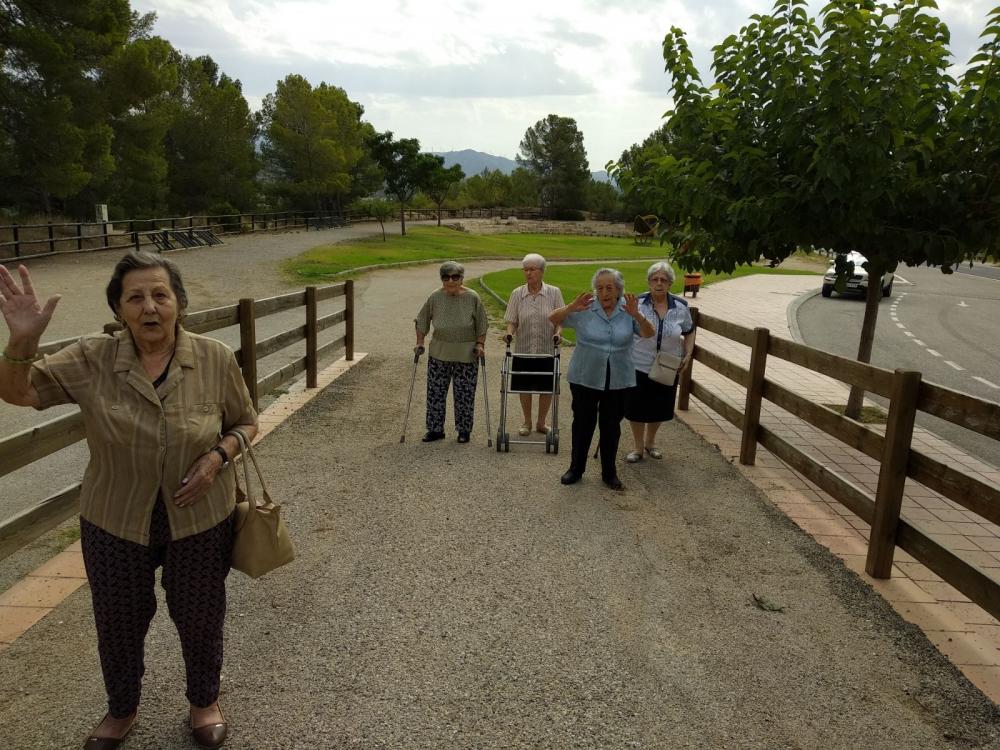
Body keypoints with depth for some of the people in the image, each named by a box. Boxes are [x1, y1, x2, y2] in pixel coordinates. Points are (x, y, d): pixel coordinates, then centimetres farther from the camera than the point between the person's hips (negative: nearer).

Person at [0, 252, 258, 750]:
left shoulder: (216, 360, -12)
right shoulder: (90, 360, -12)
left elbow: (245, 423, 0)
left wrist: (217, 457, -19)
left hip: (200, 521, -1)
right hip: (114, 524, 1)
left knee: (199, 618, 17)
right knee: (118, 623, 21)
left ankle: (204, 701, 47)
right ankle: (121, 710, 51)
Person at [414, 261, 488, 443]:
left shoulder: (472, 298, -5)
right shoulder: (435, 298, -1)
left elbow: (481, 325, 3)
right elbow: (422, 322, 10)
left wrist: (480, 344, -6)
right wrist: (420, 343, 4)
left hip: (466, 355, -2)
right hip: (439, 354, 2)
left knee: (464, 394, 4)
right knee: (435, 392, 6)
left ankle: (464, 430, 19)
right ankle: (435, 429, 19)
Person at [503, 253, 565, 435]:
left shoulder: (554, 293, -2)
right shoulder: (517, 294, 0)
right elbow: (512, 320, 3)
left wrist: (557, 333, -18)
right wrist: (510, 333, -17)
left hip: (547, 350, 0)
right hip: (523, 350, 1)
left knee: (547, 387, 8)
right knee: (524, 387, 9)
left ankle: (541, 422, 27)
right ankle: (527, 422, 28)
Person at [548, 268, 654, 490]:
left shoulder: (628, 310, -4)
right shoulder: (585, 309, -9)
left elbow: (649, 334, -12)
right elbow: (553, 319, -11)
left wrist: (636, 315, -30)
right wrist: (571, 308, -30)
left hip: (618, 381, 1)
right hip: (585, 378, -1)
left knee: (611, 426, 12)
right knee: (583, 423, 10)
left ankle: (609, 472, 28)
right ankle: (576, 468, 27)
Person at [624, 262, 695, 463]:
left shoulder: (680, 307, -3)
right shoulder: (637, 303, -10)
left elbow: (689, 332, 12)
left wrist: (688, 355, 0)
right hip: (638, 367, -2)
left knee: (659, 408, 16)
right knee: (636, 408, 6)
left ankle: (650, 442, 41)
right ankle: (639, 447, 27)